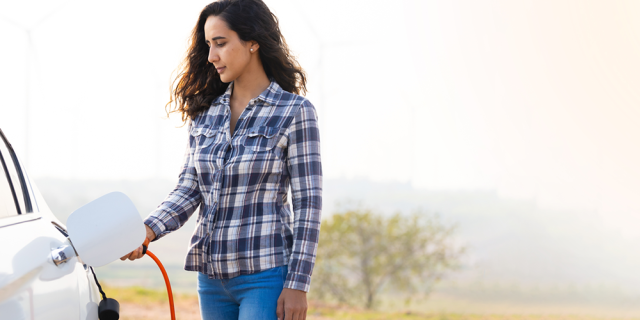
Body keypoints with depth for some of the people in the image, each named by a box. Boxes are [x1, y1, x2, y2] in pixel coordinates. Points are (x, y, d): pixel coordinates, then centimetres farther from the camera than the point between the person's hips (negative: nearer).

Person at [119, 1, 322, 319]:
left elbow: (308, 203, -7)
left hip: (265, 276, -6)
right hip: (212, 277, 6)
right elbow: (188, 189, 7)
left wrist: (297, 284, -12)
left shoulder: (294, 112, -5)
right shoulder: (205, 113, 11)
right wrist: (148, 230, -12)